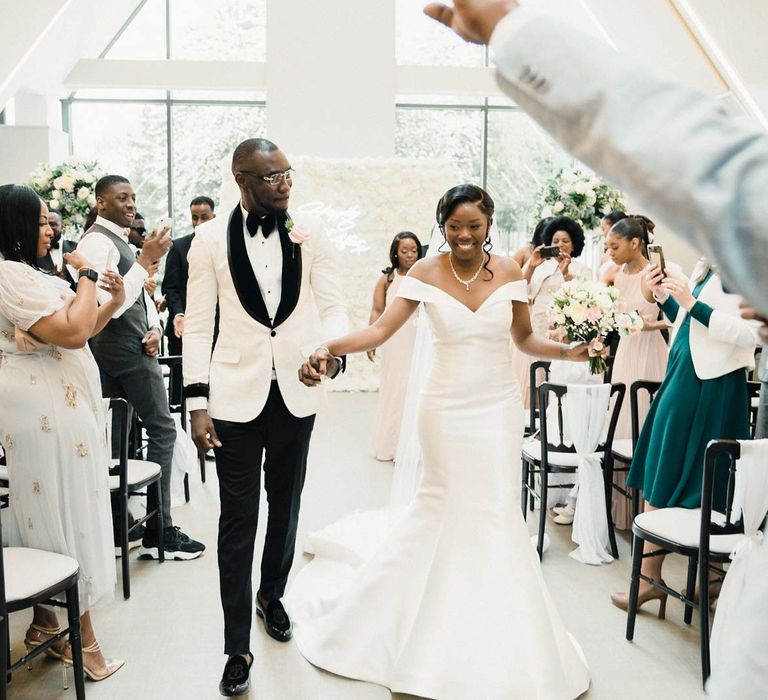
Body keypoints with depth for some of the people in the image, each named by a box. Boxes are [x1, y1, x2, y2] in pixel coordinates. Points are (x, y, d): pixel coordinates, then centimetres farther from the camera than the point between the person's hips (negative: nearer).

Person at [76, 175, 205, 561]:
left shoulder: (120, 239, 16)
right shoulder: (98, 242, -14)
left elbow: (141, 294, 20)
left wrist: (153, 327, 3)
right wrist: (146, 260, -25)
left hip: (128, 346, 10)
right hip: (124, 349, -10)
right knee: (162, 429, -9)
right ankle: (159, 533, -4)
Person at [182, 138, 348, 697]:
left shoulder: (311, 238, 0)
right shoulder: (211, 238, -4)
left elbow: (334, 308, -2)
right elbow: (198, 323, -3)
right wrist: (198, 403, -7)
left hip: (295, 393, 2)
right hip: (237, 396, -2)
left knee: (286, 506, 18)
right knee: (238, 519, 2)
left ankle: (272, 597, 44)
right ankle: (238, 647, 14)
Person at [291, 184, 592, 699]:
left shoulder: (509, 272, 0)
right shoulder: (426, 274, -6)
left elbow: (525, 338, 8)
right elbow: (381, 330, -15)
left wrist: (567, 351, -8)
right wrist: (330, 348, -30)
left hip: (499, 409, 2)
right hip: (448, 409, -2)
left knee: (496, 513, 6)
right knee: (445, 509, 8)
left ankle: (494, 648, 25)